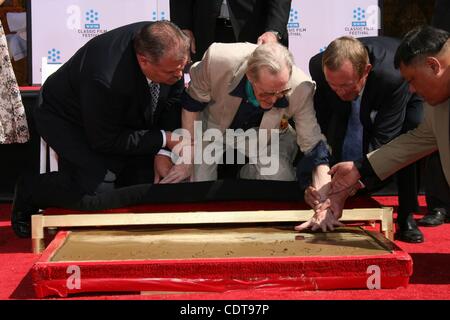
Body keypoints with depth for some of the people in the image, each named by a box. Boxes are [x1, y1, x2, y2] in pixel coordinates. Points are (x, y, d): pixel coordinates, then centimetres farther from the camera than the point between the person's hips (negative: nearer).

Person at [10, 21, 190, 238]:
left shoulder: (170, 51, -24)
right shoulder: (105, 80, -43)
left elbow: (173, 100, -7)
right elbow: (106, 141, -27)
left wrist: (161, 153, -16)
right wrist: (163, 140, -26)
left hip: (123, 118, 7)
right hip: (68, 120, -6)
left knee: (149, 178, -7)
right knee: (99, 190, -23)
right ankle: (28, 191, 1)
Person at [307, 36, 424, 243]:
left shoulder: (393, 76, -47)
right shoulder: (318, 66, -34)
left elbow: (382, 141, -43)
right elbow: (320, 126, -20)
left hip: (409, 94, -3)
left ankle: (406, 218, -11)